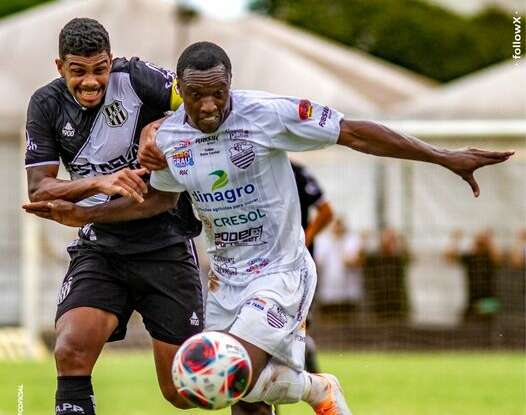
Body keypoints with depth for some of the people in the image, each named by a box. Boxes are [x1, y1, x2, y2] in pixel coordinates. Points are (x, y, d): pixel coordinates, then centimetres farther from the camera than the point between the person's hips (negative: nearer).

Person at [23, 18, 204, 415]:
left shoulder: (136, 78, -13)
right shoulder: (47, 105, -4)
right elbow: (39, 189, -9)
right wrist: (98, 182, -25)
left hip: (164, 244, -2)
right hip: (100, 245, 2)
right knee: (71, 352, -25)